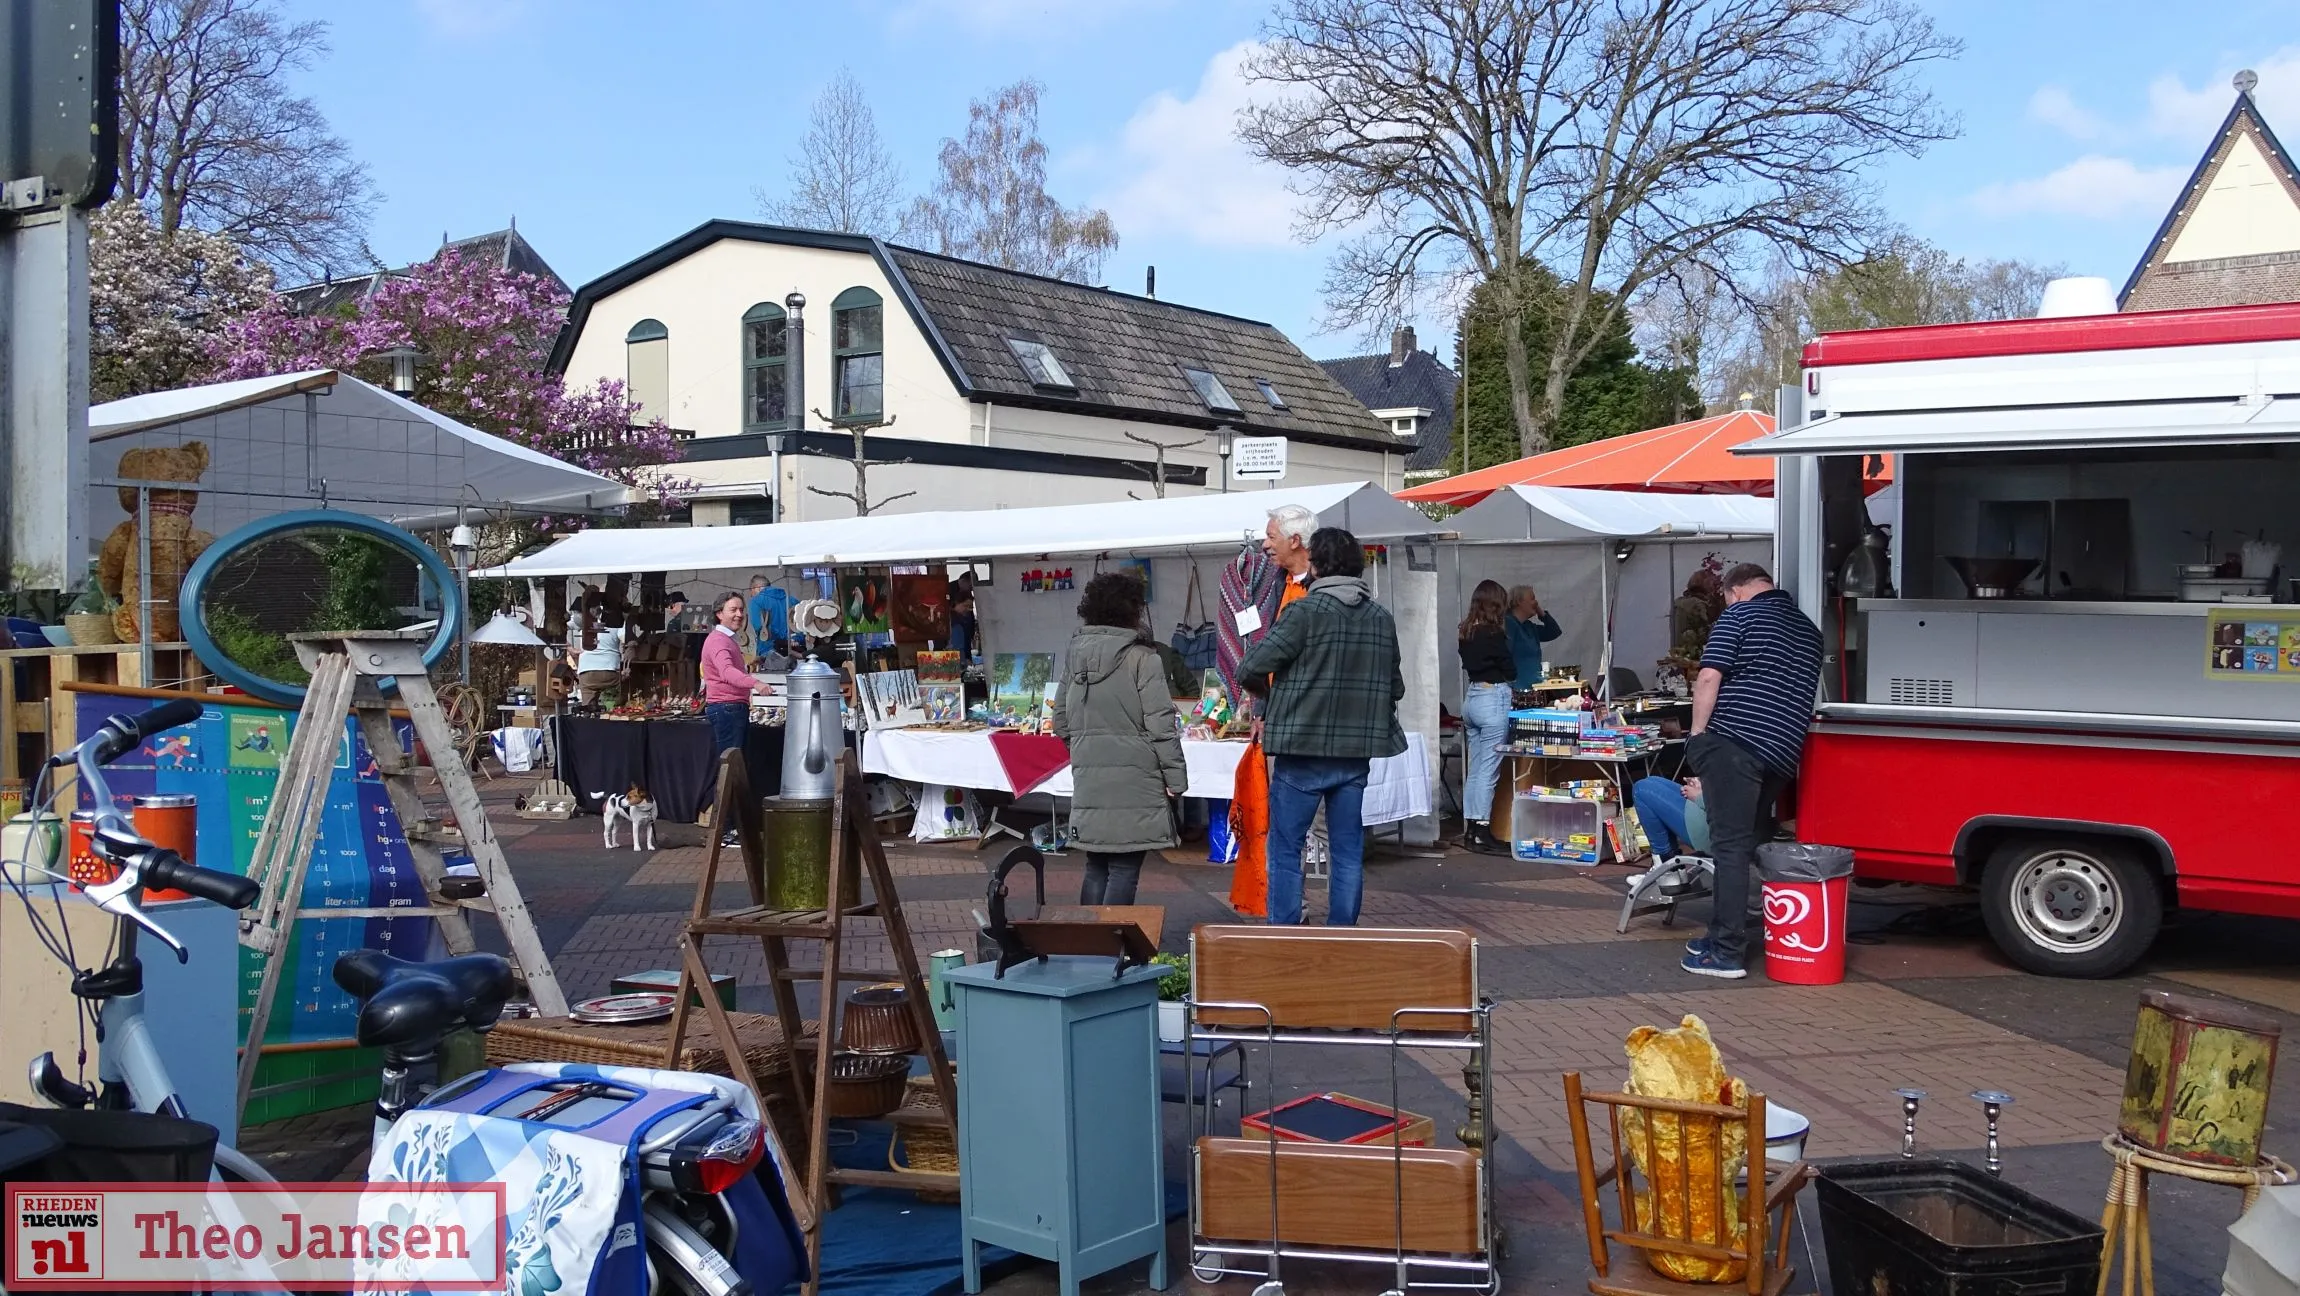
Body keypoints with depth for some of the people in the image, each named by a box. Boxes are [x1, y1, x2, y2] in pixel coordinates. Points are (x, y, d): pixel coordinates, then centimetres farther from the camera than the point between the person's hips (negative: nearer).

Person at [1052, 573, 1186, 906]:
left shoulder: (1075, 657, 9)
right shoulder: (1141, 658, -9)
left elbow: (1061, 722, 15)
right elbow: (1161, 726, -11)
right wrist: (1175, 778, -5)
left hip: (1088, 779, 6)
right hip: (1133, 781, -6)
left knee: (1096, 866, 14)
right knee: (1124, 870, -1)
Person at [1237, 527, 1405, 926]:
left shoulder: (1304, 612, -12)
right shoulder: (1382, 618, 5)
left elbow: (1250, 670, -14)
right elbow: (1396, 687, 12)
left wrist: (1264, 689, 7)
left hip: (1303, 750, -5)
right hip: (1357, 755, 5)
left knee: (1285, 851, 5)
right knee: (1349, 851, 11)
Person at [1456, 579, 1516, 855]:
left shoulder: (1466, 632, 8)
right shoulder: (1494, 633, -14)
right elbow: (1511, 670, -6)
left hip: (1471, 697, 8)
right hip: (1493, 699, -8)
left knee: (1474, 769, 12)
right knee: (1488, 770, -5)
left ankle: (1470, 831, 15)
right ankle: (1482, 834, -3)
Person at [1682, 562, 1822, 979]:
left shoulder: (1739, 614, 1)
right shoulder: (1809, 629, 22)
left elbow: (1709, 678, -9)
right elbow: (1803, 694, 23)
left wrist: (1697, 734, -3)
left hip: (1734, 741, -7)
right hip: (1782, 753, 7)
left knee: (1730, 845, -8)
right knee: (1754, 842, 14)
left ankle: (1727, 952, -9)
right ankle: (1725, 936, 18)